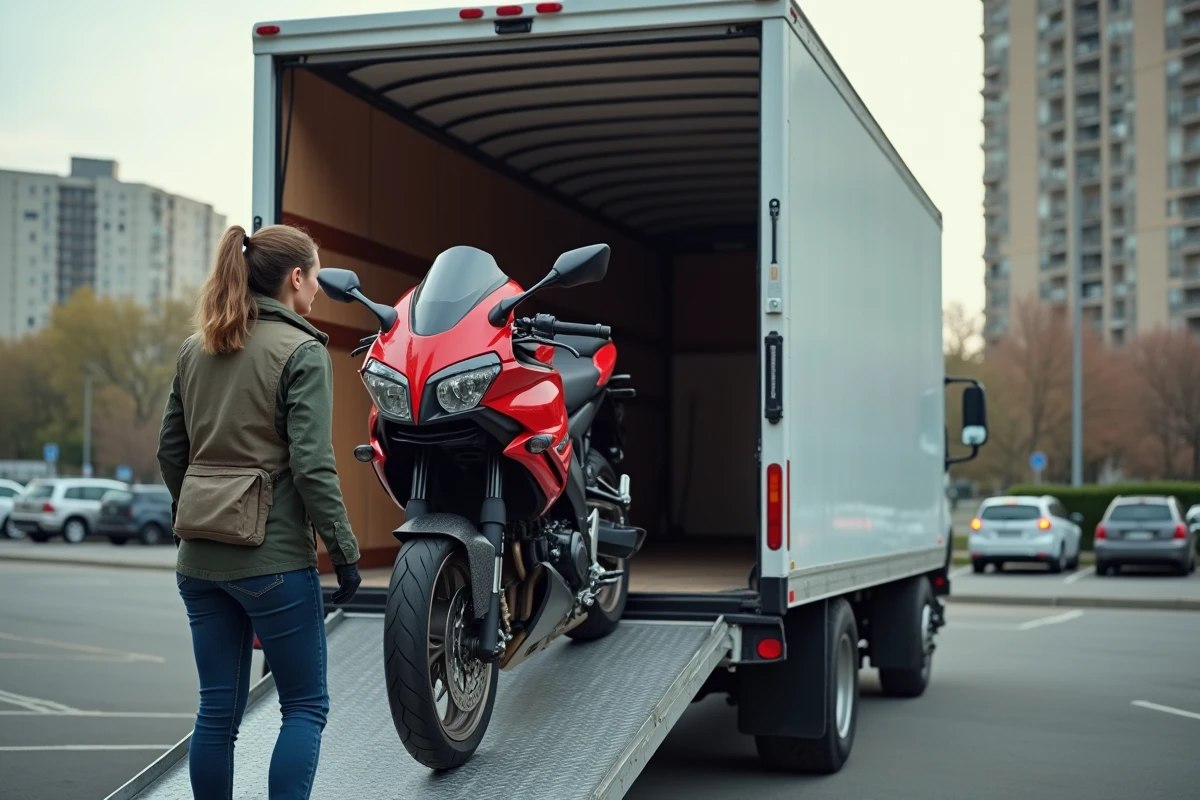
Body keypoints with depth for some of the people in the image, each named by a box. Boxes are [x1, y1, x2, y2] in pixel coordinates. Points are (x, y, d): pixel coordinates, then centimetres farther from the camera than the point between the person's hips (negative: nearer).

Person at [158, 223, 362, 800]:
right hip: (272, 555, -6)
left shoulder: (195, 350, 11)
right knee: (305, 705, 6)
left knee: (218, 708, 12)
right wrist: (344, 552, -10)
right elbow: (311, 465, -15)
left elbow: (170, 450, 14)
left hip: (199, 557, 6)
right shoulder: (303, 353, -9)